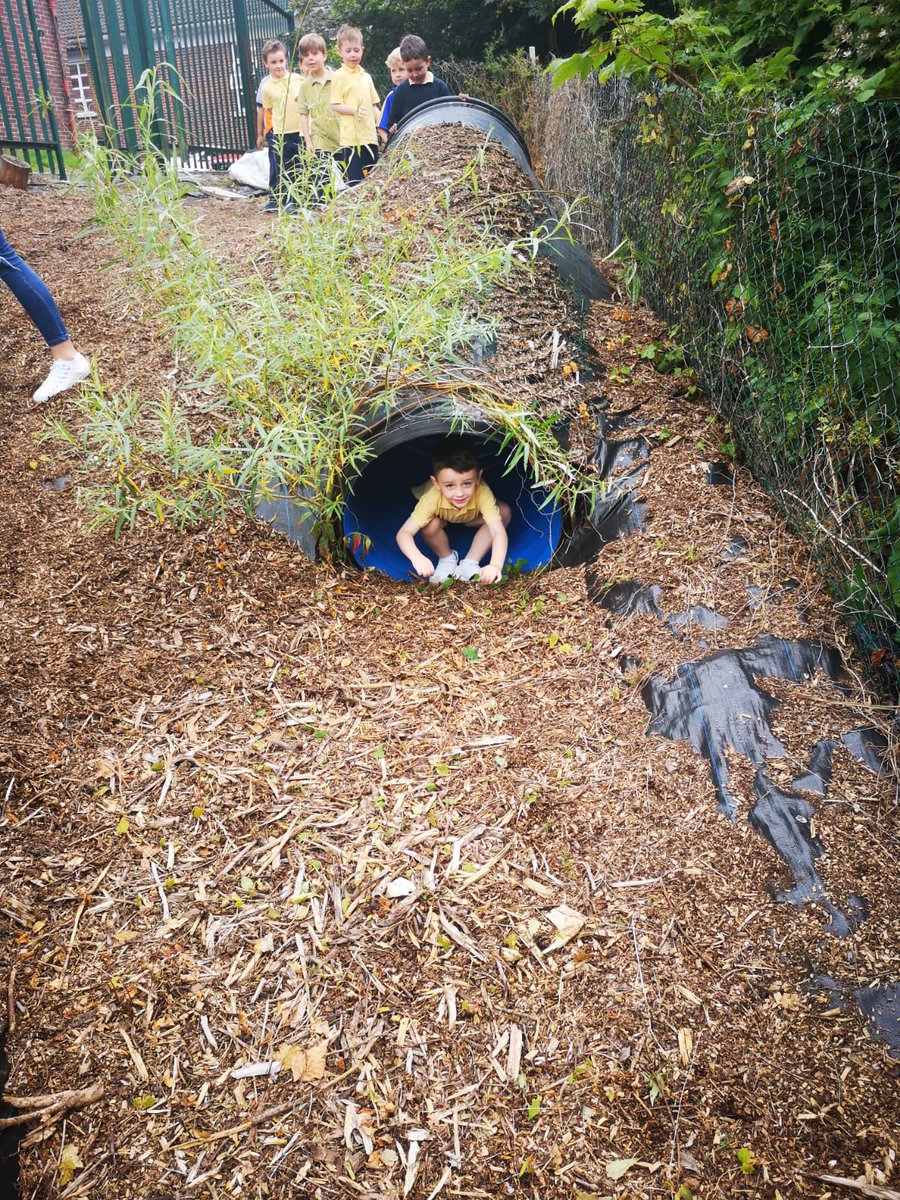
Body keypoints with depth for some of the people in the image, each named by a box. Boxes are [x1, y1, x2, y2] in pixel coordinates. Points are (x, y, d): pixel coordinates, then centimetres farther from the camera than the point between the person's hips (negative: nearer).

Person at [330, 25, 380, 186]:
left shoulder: (366, 76, 15)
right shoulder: (339, 76, -2)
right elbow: (335, 105, -7)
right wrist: (355, 109, -20)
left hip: (370, 135, 6)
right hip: (352, 137, -6)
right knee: (354, 180, -7)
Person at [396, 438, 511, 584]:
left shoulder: (483, 494, -42)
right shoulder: (432, 498, -42)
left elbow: (499, 532, -47)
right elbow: (403, 533, -44)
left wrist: (496, 565, -66)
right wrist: (417, 558, -65)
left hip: (472, 519, 1)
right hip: (443, 519, -1)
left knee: (504, 512, -27)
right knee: (430, 524, -35)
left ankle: (470, 563, -14)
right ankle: (447, 559, -3)